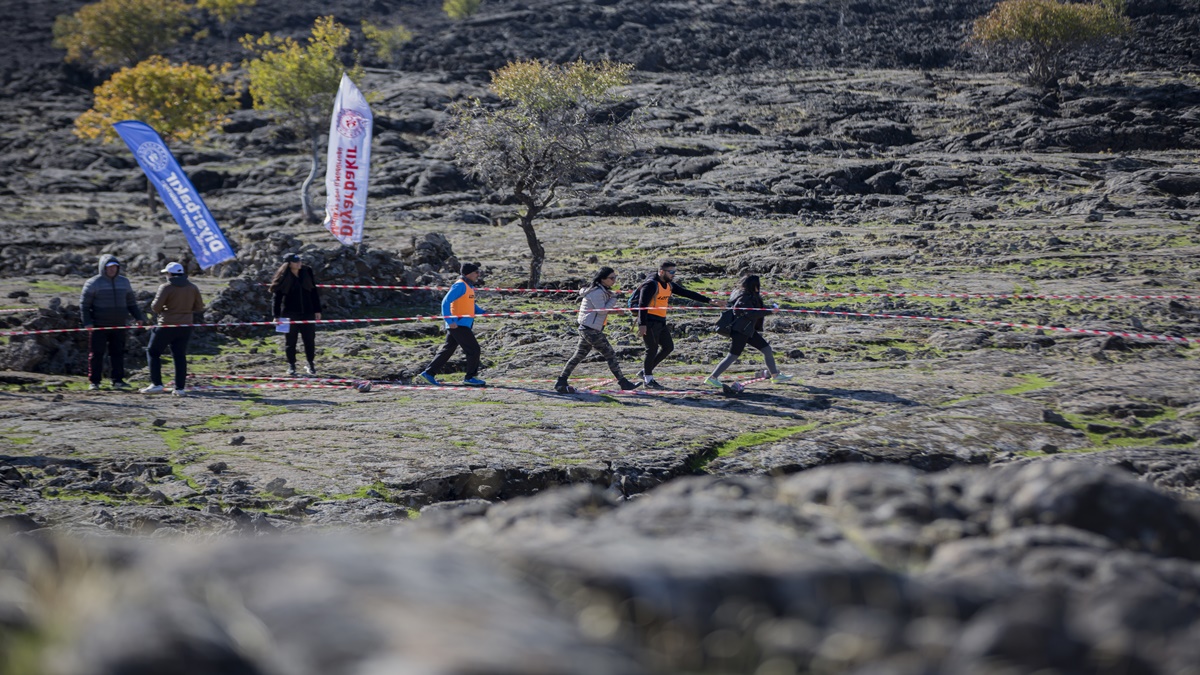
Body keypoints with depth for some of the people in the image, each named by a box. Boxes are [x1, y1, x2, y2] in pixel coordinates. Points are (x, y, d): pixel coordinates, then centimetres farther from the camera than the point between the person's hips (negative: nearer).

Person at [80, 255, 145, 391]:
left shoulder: (124, 282, 12)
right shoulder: (93, 283, -2)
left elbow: (131, 302, 20)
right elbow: (84, 304, -3)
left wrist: (139, 317, 9)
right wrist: (87, 322, -13)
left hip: (119, 325, 4)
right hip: (99, 325, -4)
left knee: (118, 353, 5)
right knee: (96, 354, -2)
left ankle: (117, 380, 10)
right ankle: (94, 382, 1)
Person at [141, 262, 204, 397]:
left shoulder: (166, 288, -11)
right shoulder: (192, 288, 5)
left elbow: (155, 307, -14)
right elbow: (199, 307, 9)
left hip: (167, 326, -5)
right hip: (185, 327, 5)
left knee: (153, 352, 9)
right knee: (180, 356, 9)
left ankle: (156, 384, 2)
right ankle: (180, 388, 3)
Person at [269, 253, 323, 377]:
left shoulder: (307, 273, 4)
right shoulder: (283, 278, -5)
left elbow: (314, 293, 10)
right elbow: (277, 298, -3)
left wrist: (317, 310, 8)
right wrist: (276, 315, -8)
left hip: (307, 312, 2)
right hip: (290, 313, -2)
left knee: (310, 339, 4)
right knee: (290, 340, 4)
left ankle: (311, 364, 18)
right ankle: (291, 366, 14)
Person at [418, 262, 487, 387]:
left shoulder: (468, 286, 17)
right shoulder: (460, 285, -13)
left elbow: (470, 304, 30)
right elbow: (446, 302, -19)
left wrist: (482, 312, 16)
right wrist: (450, 321, -24)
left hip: (463, 325, 10)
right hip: (458, 324, -10)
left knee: (447, 350, 12)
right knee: (473, 349, -6)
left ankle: (428, 373, 14)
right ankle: (470, 377, 1)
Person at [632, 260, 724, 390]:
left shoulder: (669, 285, 10)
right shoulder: (651, 284, -15)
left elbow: (688, 294, 11)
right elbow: (642, 305, -21)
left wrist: (709, 301, 6)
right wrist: (642, 325, -29)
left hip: (661, 322, 9)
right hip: (649, 322, -9)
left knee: (668, 347, 8)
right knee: (653, 349, -7)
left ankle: (645, 371, 18)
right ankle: (648, 380, 5)